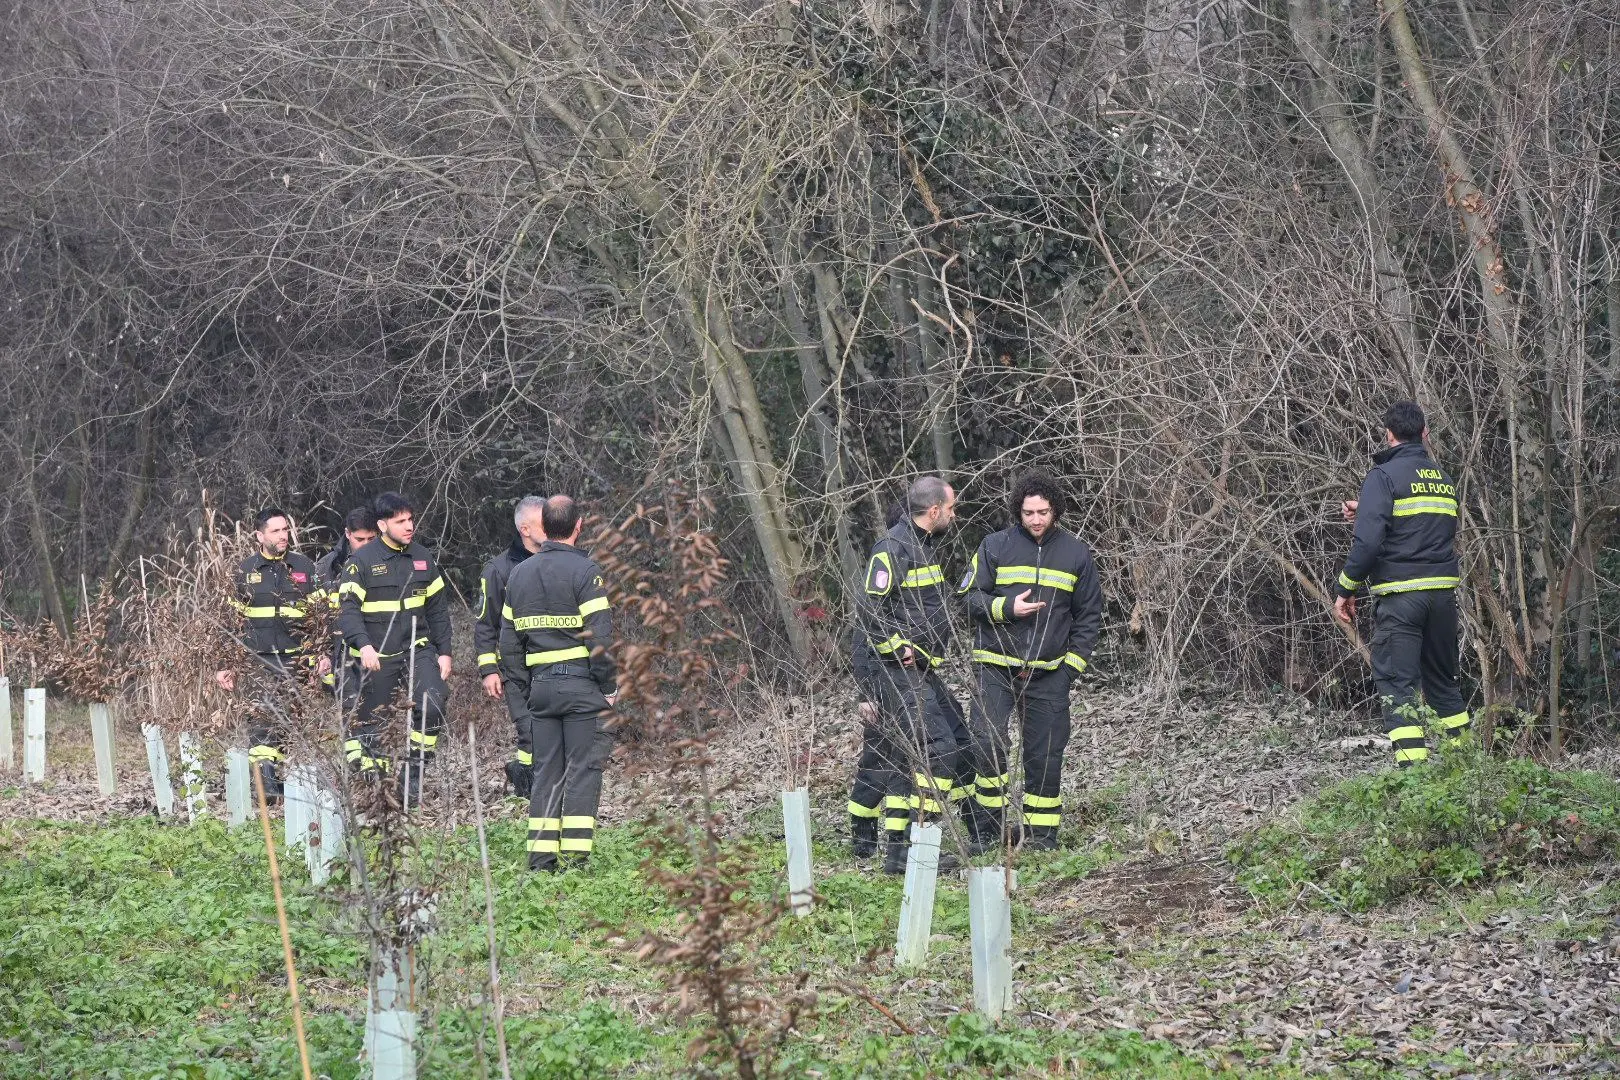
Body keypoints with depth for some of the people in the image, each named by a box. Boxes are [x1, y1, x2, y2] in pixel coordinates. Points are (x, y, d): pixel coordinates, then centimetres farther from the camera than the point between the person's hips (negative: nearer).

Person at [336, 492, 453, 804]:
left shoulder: (422, 558, 10)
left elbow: (438, 609, 16)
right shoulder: (361, 561, -5)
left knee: (432, 705, -18)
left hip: (417, 649, 3)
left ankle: (413, 773, -7)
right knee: (369, 721, 0)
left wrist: (444, 652, 11)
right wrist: (363, 645, -29)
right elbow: (347, 608, -13)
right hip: (377, 656, -3)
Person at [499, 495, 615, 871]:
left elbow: (508, 639, 15)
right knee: (583, 770, -2)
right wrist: (609, 687, -6)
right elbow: (600, 636, -14)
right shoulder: (584, 571, -9)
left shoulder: (519, 574, 12)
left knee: (546, 771, 9)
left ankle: (541, 858, 7)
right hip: (582, 685, -6)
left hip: (540, 685, 6)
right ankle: (574, 856, -7)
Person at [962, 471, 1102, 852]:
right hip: (997, 667, -2)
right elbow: (970, 598, 2)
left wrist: (1072, 663, 2)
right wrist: (1008, 608, -15)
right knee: (987, 742, -17)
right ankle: (986, 830, -5)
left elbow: (1089, 615, 11)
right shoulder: (995, 546, 0)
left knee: (1045, 758, 5)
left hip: (1049, 674, 2)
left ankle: (1041, 838, 15)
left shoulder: (1076, 553, 6)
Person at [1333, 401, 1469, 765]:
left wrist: (1345, 589, -6)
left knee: (1397, 684, -5)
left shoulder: (1383, 476, -8)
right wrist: (1366, 513, 25)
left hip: (1399, 596, -6)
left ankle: (1412, 766, -16)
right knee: (1443, 681, 18)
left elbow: (1368, 541, -16)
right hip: (1443, 593, 6)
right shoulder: (1443, 479, 15)